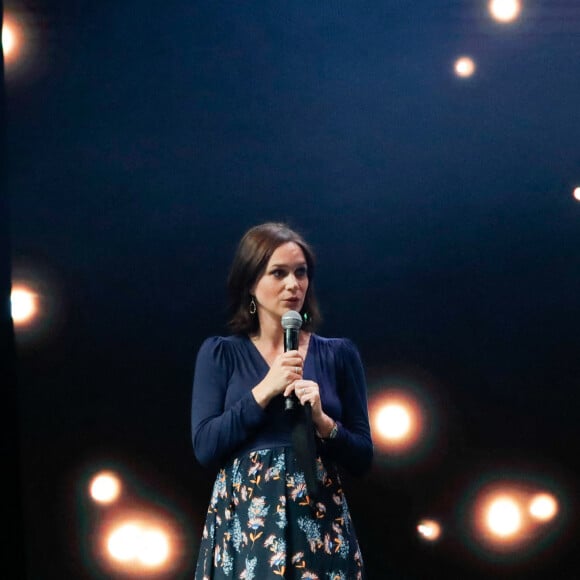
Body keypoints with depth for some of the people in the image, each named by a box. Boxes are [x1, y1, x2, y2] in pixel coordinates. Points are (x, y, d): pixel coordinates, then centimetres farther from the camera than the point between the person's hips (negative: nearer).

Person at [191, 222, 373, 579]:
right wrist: (263, 392, -12)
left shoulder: (339, 354, 6)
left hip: (320, 525, 1)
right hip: (243, 523, -1)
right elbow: (205, 447, -6)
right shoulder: (219, 354, 4)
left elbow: (363, 458, 5)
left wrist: (323, 422, -12)